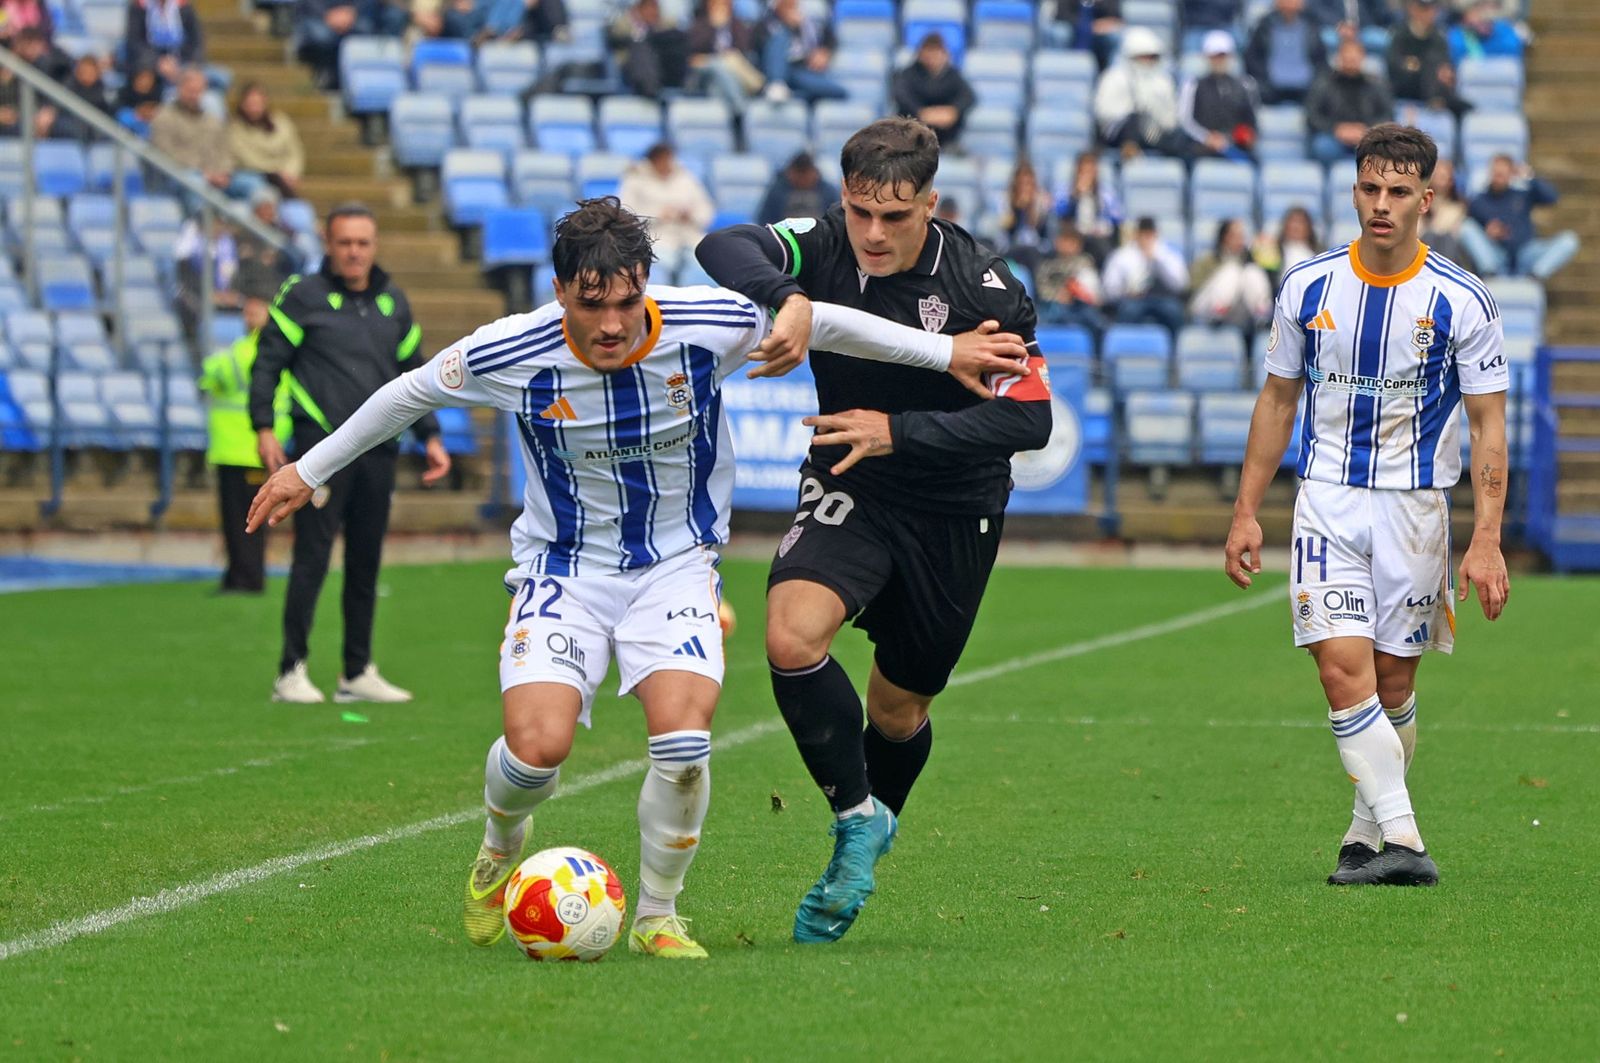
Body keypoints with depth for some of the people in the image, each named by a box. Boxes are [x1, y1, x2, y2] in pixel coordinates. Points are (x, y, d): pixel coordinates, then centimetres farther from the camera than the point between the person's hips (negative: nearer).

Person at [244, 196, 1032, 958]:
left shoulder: (708, 326, -18)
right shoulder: (510, 354, -19)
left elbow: (825, 322, -1)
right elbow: (407, 394, 1)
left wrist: (946, 353, 4)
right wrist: (309, 470, 10)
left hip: (677, 564, 0)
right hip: (564, 568, 0)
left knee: (684, 742, -22)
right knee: (537, 747, -20)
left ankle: (656, 916, 3)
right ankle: (501, 845, 18)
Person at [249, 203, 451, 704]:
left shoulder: (393, 302, 15)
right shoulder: (302, 296, 0)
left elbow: (412, 373, 22)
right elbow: (267, 360, 0)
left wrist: (430, 437, 16)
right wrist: (264, 428, -9)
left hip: (378, 451, 5)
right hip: (321, 446, -5)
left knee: (366, 563, 7)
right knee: (312, 558, -8)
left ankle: (358, 673, 13)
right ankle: (291, 672, -5)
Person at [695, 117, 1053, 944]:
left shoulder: (981, 286, -20)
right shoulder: (825, 247, -13)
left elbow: (1028, 419, -23)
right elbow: (722, 248, -27)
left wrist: (899, 432, -31)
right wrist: (788, 299, -46)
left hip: (954, 511, -1)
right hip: (848, 490, 1)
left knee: (898, 707, 10)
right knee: (791, 635, -26)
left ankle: (869, 827, 41)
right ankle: (857, 817, -7)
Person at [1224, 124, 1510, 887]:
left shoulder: (1462, 301, -6)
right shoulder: (1307, 287, 0)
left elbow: (1488, 424, -4)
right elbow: (1278, 399, 11)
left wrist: (1486, 540, -12)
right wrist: (1247, 511, 8)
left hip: (1415, 504, -1)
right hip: (1328, 500, 1)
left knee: (1393, 684, 4)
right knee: (1342, 666, -15)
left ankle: (1369, 834, 21)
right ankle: (1400, 838, -18)